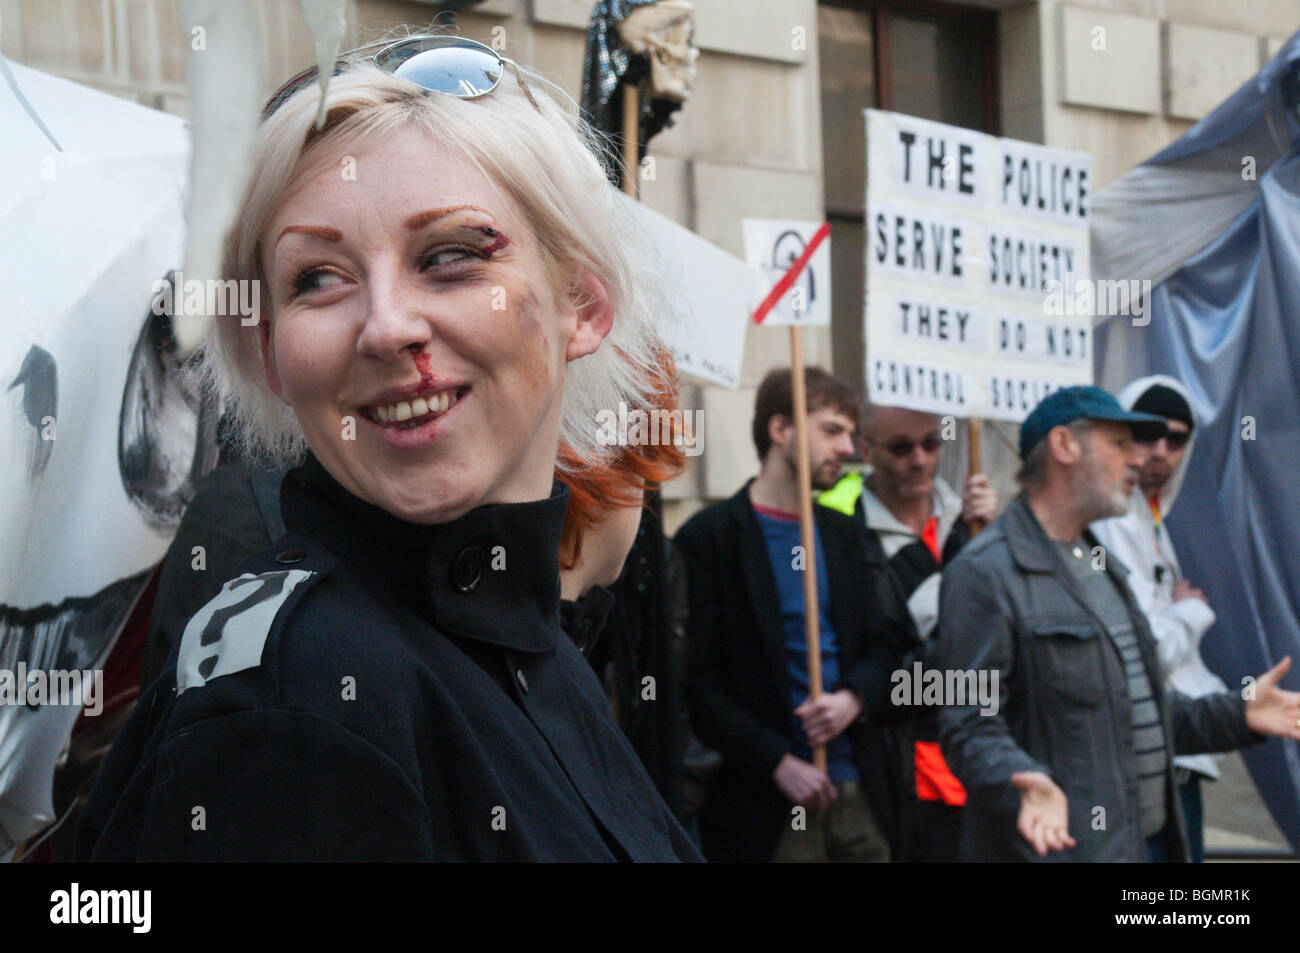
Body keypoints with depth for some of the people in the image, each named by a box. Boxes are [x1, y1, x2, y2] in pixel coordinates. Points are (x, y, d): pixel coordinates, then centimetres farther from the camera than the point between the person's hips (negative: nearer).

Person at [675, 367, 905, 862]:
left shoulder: (844, 533, 15)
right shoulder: (709, 538, -4)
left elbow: (883, 646, 17)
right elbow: (699, 681, -8)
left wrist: (853, 698, -5)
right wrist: (779, 762, -14)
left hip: (858, 794, 5)